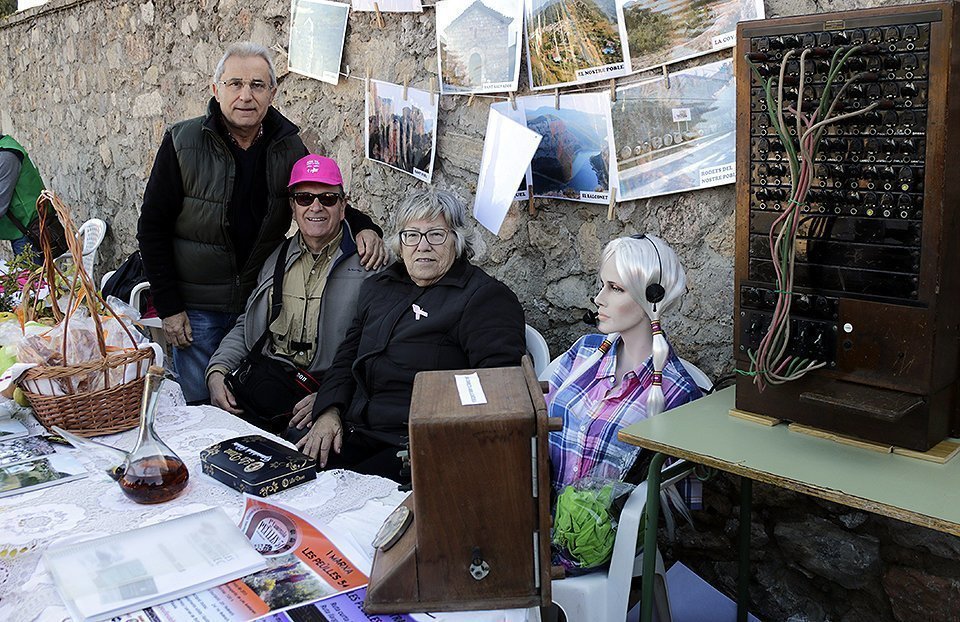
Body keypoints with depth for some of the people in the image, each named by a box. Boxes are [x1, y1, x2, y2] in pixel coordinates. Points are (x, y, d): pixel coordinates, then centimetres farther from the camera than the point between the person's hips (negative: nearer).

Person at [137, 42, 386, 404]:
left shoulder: (288, 147, -3)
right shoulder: (183, 143, -10)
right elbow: (153, 228, -7)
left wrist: (362, 227, -12)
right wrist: (168, 307, -10)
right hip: (198, 309, -2)